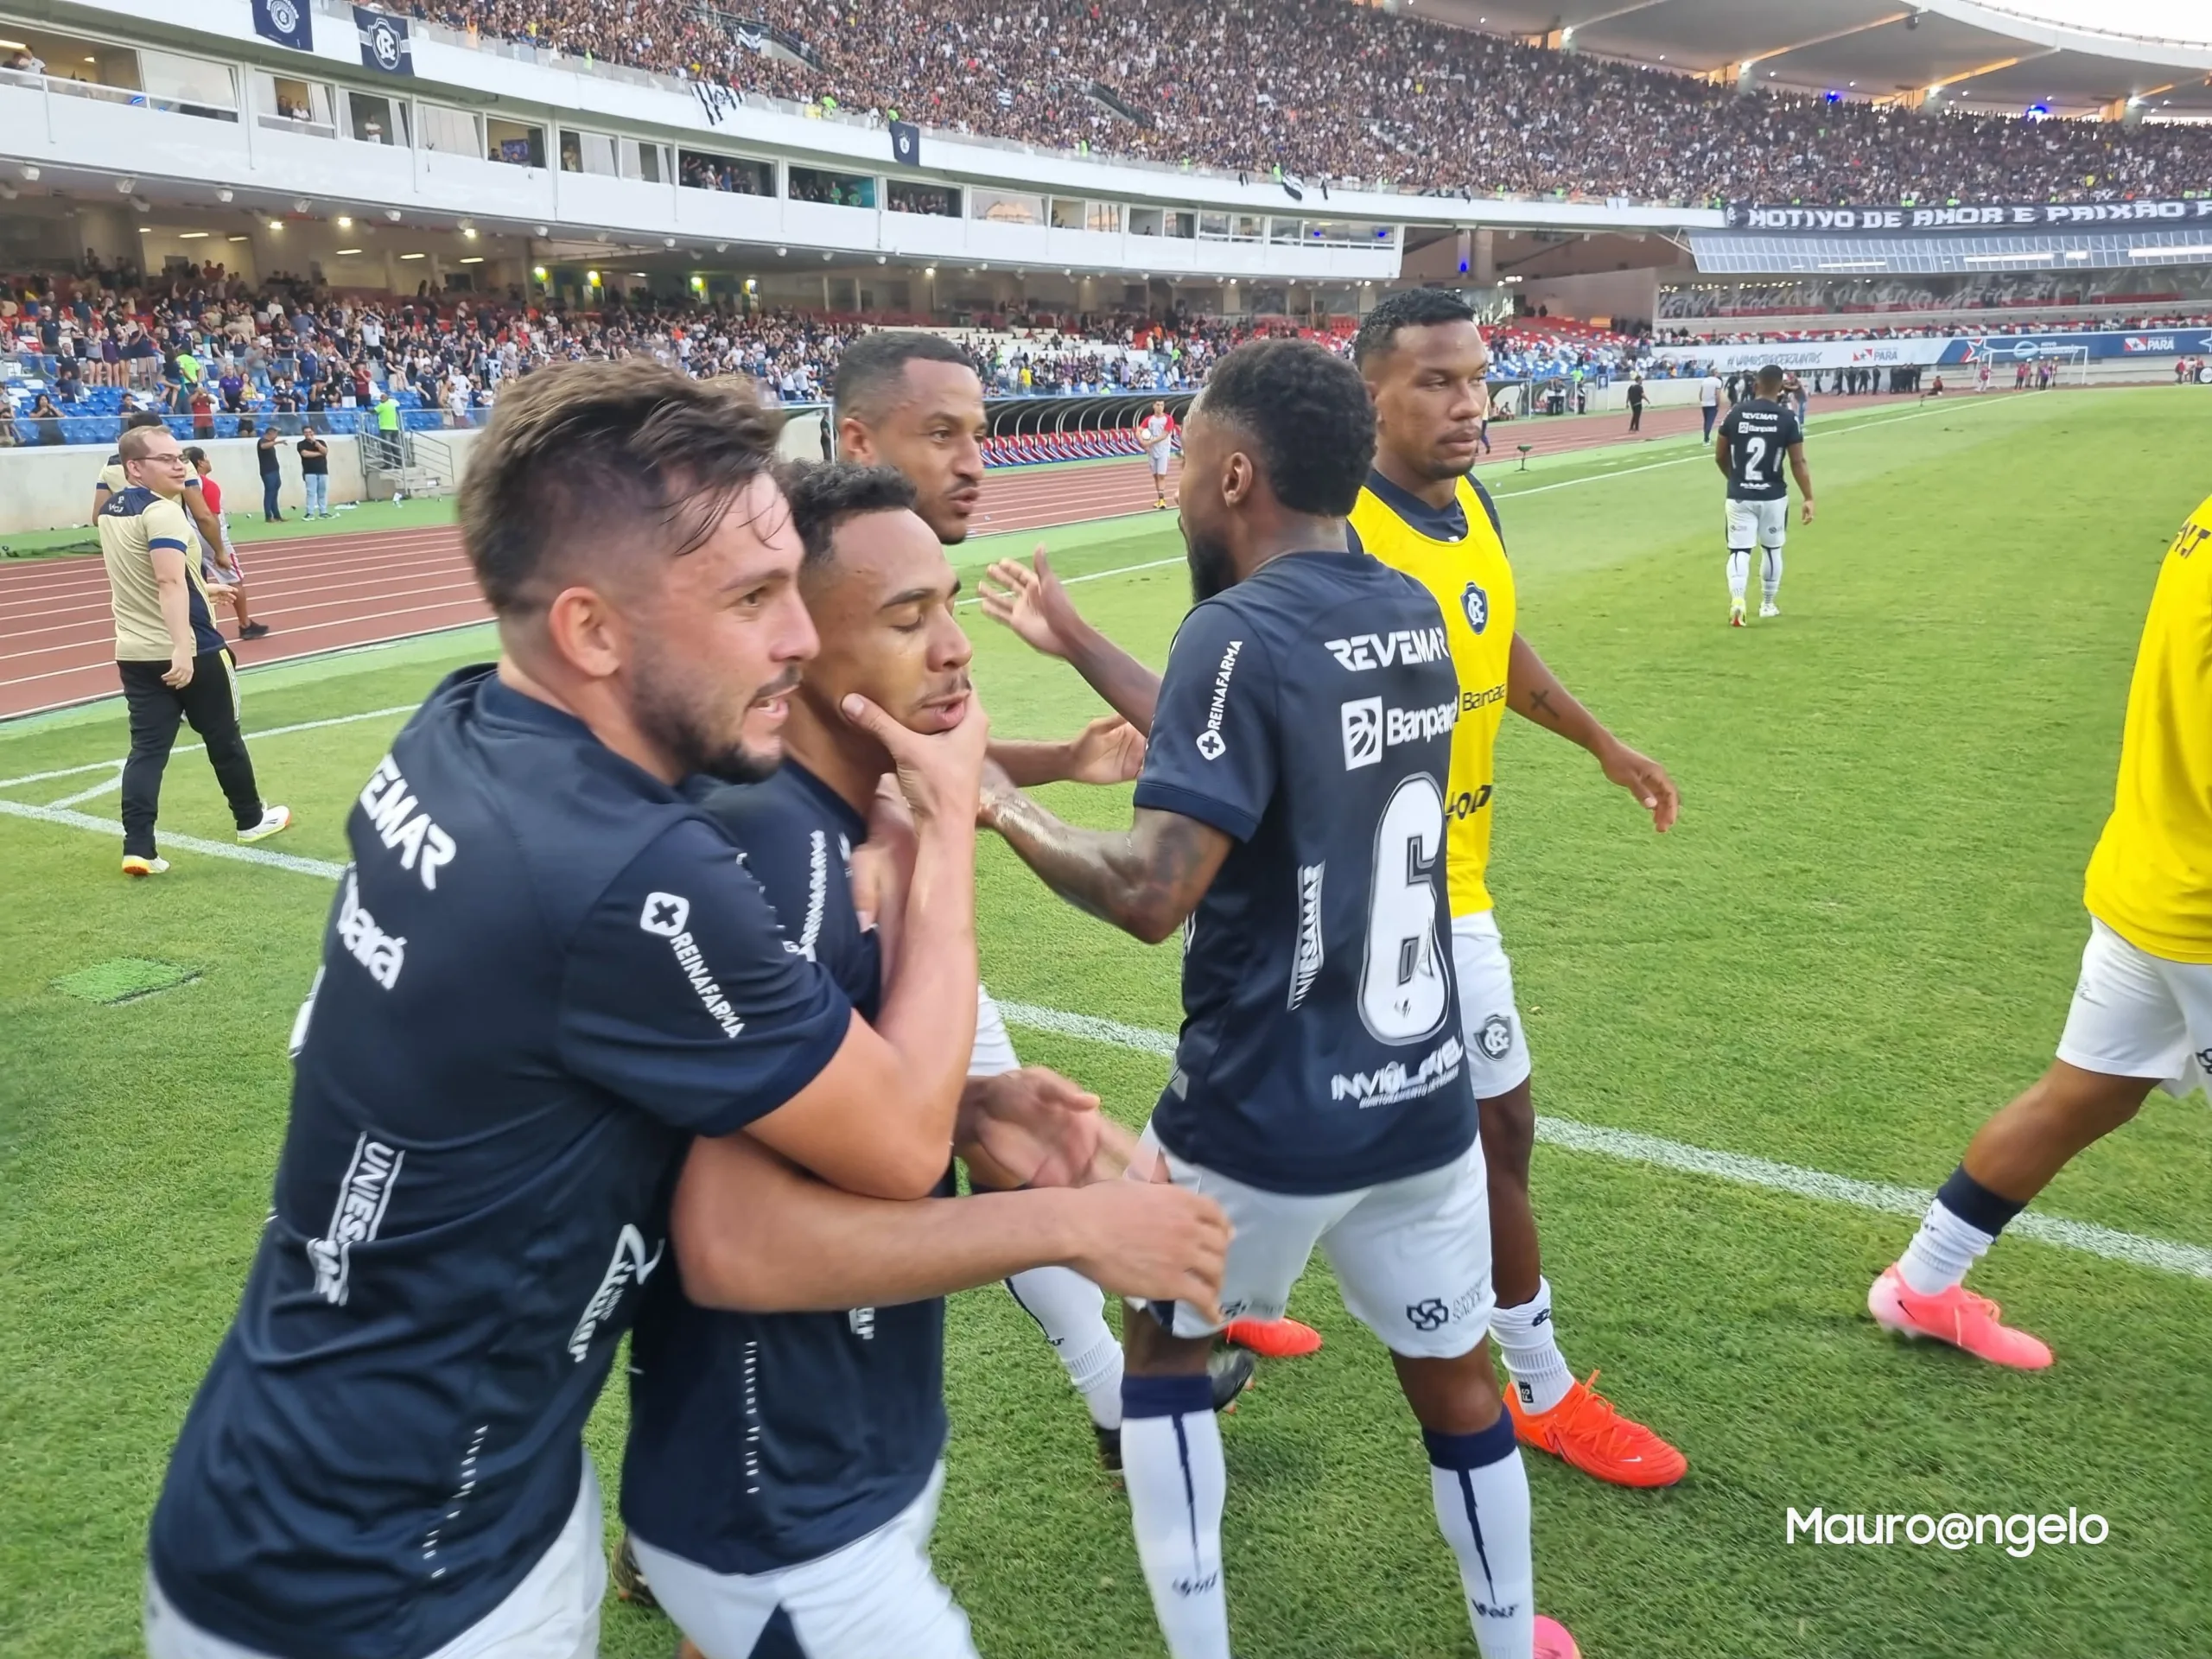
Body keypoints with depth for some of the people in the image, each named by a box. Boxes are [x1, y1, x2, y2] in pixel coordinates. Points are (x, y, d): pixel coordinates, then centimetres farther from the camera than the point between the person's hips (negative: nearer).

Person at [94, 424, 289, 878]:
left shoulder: (110, 510, 11)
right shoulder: (161, 511, -19)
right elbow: (170, 580, -33)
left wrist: (199, 588, 39)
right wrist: (182, 648, -39)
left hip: (135, 651, 7)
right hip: (190, 651, -7)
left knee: (147, 747, 5)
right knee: (222, 737, 12)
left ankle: (138, 848, -4)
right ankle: (250, 819, 30)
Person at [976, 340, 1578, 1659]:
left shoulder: (1241, 632, -20)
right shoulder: (1415, 616, 4)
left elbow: (1151, 893, -27)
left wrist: (1004, 808, -11)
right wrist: (1077, 645, 21)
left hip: (1265, 1118, -6)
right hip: (1421, 1099, 6)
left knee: (1162, 1348, 20)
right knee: (1454, 1374, 23)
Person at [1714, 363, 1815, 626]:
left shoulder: (1735, 413, -3)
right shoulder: (1787, 418, -7)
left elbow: (1719, 457, 5)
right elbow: (1798, 462, -7)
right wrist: (1808, 498, 0)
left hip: (1739, 496, 0)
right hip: (1773, 496, 0)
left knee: (1739, 551, 3)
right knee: (1773, 549, 19)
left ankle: (1736, 599, -22)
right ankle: (1768, 604, 30)